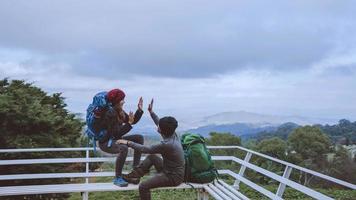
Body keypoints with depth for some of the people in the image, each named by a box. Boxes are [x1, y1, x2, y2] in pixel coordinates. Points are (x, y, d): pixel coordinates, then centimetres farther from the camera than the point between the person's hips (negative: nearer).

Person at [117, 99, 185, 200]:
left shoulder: (167, 144, -30)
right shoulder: (173, 134, -7)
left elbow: (145, 149, -21)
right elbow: (159, 123, 12)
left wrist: (128, 143, -13)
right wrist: (151, 112, 14)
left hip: (173, 177, -9)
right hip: (170, 169, 9)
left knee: (143, 187, -14)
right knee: (151, 157, 19)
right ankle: (134, 176, 24)